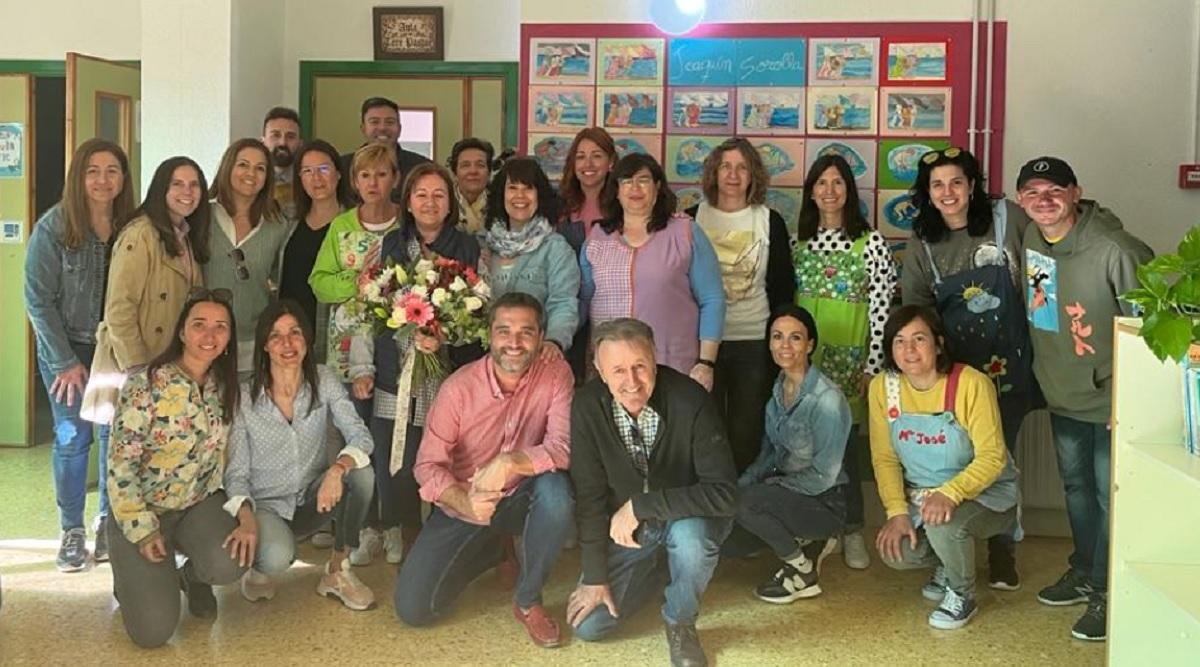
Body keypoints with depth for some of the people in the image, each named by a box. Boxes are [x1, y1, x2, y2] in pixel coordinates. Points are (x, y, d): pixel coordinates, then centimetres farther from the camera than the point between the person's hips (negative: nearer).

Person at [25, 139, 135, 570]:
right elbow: (38, 298, -10)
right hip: (66, 346, -2)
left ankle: (108, 523, 17)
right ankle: (72, 530, 12)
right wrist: (65, 361, -10)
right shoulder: (54, 227, -12)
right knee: (72, 437, -1)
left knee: (115, 434, 1)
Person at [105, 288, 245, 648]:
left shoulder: (225, 387, 0)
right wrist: (142, 530, -18)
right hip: (141, 512, -4)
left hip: (201, 505, 4)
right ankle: (133, 579, 20)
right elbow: (121, 465, -16)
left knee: (228, 564, -29)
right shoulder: (146, 385, -17)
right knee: (153, 630, -15)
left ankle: (191, 577, 9)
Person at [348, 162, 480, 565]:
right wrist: (362, 368, 1)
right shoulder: (389, 247, 10)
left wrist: (446, 338, -15)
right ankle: (397, 536, 19)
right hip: (394, 377, 2)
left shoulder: (469, 250, 6)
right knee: (392, 462, 0)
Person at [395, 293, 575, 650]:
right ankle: (485, 550, 22)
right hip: (463, 506, 1)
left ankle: (528, 600, -11)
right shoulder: (459, 387, -16)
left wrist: (509, 462, -42)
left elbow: (563, 447, -23)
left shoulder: (556, 374, -14)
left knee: (557, 490, -36)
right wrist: (464, 503, -35)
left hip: (521, 499, 0)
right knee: (412, 608, -9)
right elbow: (428, 465, -14)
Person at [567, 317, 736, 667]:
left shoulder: (690, 402, -29)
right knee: (587, 625, -4)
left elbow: (723, 493, -31)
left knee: (688, 535, -37)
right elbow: (589, 495, -10)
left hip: (688, 520, -3)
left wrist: (640, 505, -34)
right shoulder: (587, 406, -18)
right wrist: (595, 576, -9)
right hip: (627, 530, 3)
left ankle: (680, 624, -6)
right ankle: (657, 568, 23)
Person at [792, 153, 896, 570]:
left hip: (847, 355, -3)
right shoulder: (799, 240, 9)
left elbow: (881, 308, -6)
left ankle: (851, 531, 10)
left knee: (843, 439, -4)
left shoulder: (870, 242, -4)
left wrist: (872, 365, -9)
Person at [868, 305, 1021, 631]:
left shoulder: (972, 384, -21)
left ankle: (963, 596, -2)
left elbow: (992, 457, -23)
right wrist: (897, 512, -15)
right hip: (919, 494, 5)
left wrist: (949, 494, -38)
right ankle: (949, 563, 16)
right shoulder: (883, 387, -7)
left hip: (985, 491, -5)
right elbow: (885, 458, -3)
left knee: (944, 526, -35)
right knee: (895, 551, -21)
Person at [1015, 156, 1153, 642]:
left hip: (1110, 397, -7)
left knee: (1111, 494, -1)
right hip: (1061, 393, 7)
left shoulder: (1115, 250, -24)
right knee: (1075, 485, 21)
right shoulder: (1029, 239, -4)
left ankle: (1106, 593, 15)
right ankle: (1083, 573, 39)